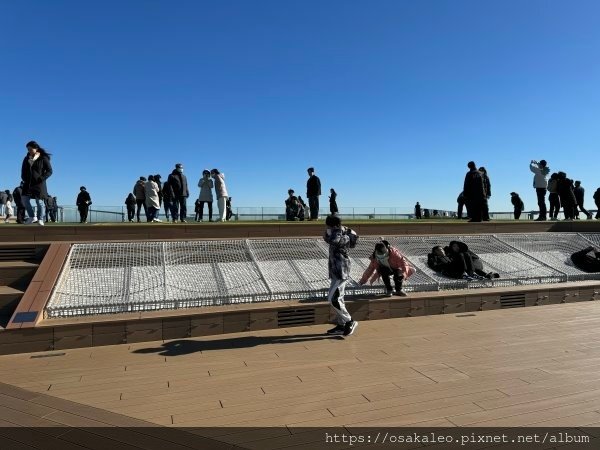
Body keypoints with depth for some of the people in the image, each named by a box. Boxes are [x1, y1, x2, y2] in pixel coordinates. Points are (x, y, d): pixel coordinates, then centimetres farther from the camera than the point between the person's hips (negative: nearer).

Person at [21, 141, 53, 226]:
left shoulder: (43, 158, -4)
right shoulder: (26, 158, 11)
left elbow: (49, 171, -6)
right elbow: (23, 170, 21)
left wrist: (42, 179, -16)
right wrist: (24, 178, 5)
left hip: (39, 183, -5)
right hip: (28, 183, 5)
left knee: (39, 201, -2)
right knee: (24, 199, -4)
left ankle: (40, 219, 9)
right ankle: (32, 217, 7)